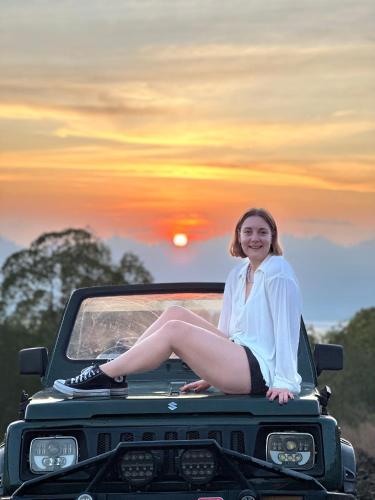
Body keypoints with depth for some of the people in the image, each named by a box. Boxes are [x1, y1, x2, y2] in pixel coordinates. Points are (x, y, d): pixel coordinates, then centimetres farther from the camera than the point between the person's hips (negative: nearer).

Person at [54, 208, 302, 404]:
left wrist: (285, 382, -21)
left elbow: (287, 327, -16)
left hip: (261, 370, -8)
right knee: (175, 313, -1)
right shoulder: (238, 274, 16)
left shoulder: (278, 271, -9)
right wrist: (212, 375, 17)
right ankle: (113, 375, -4)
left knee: (175, 330, -17)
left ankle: (103, 377, -12)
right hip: (239, 359, 8)